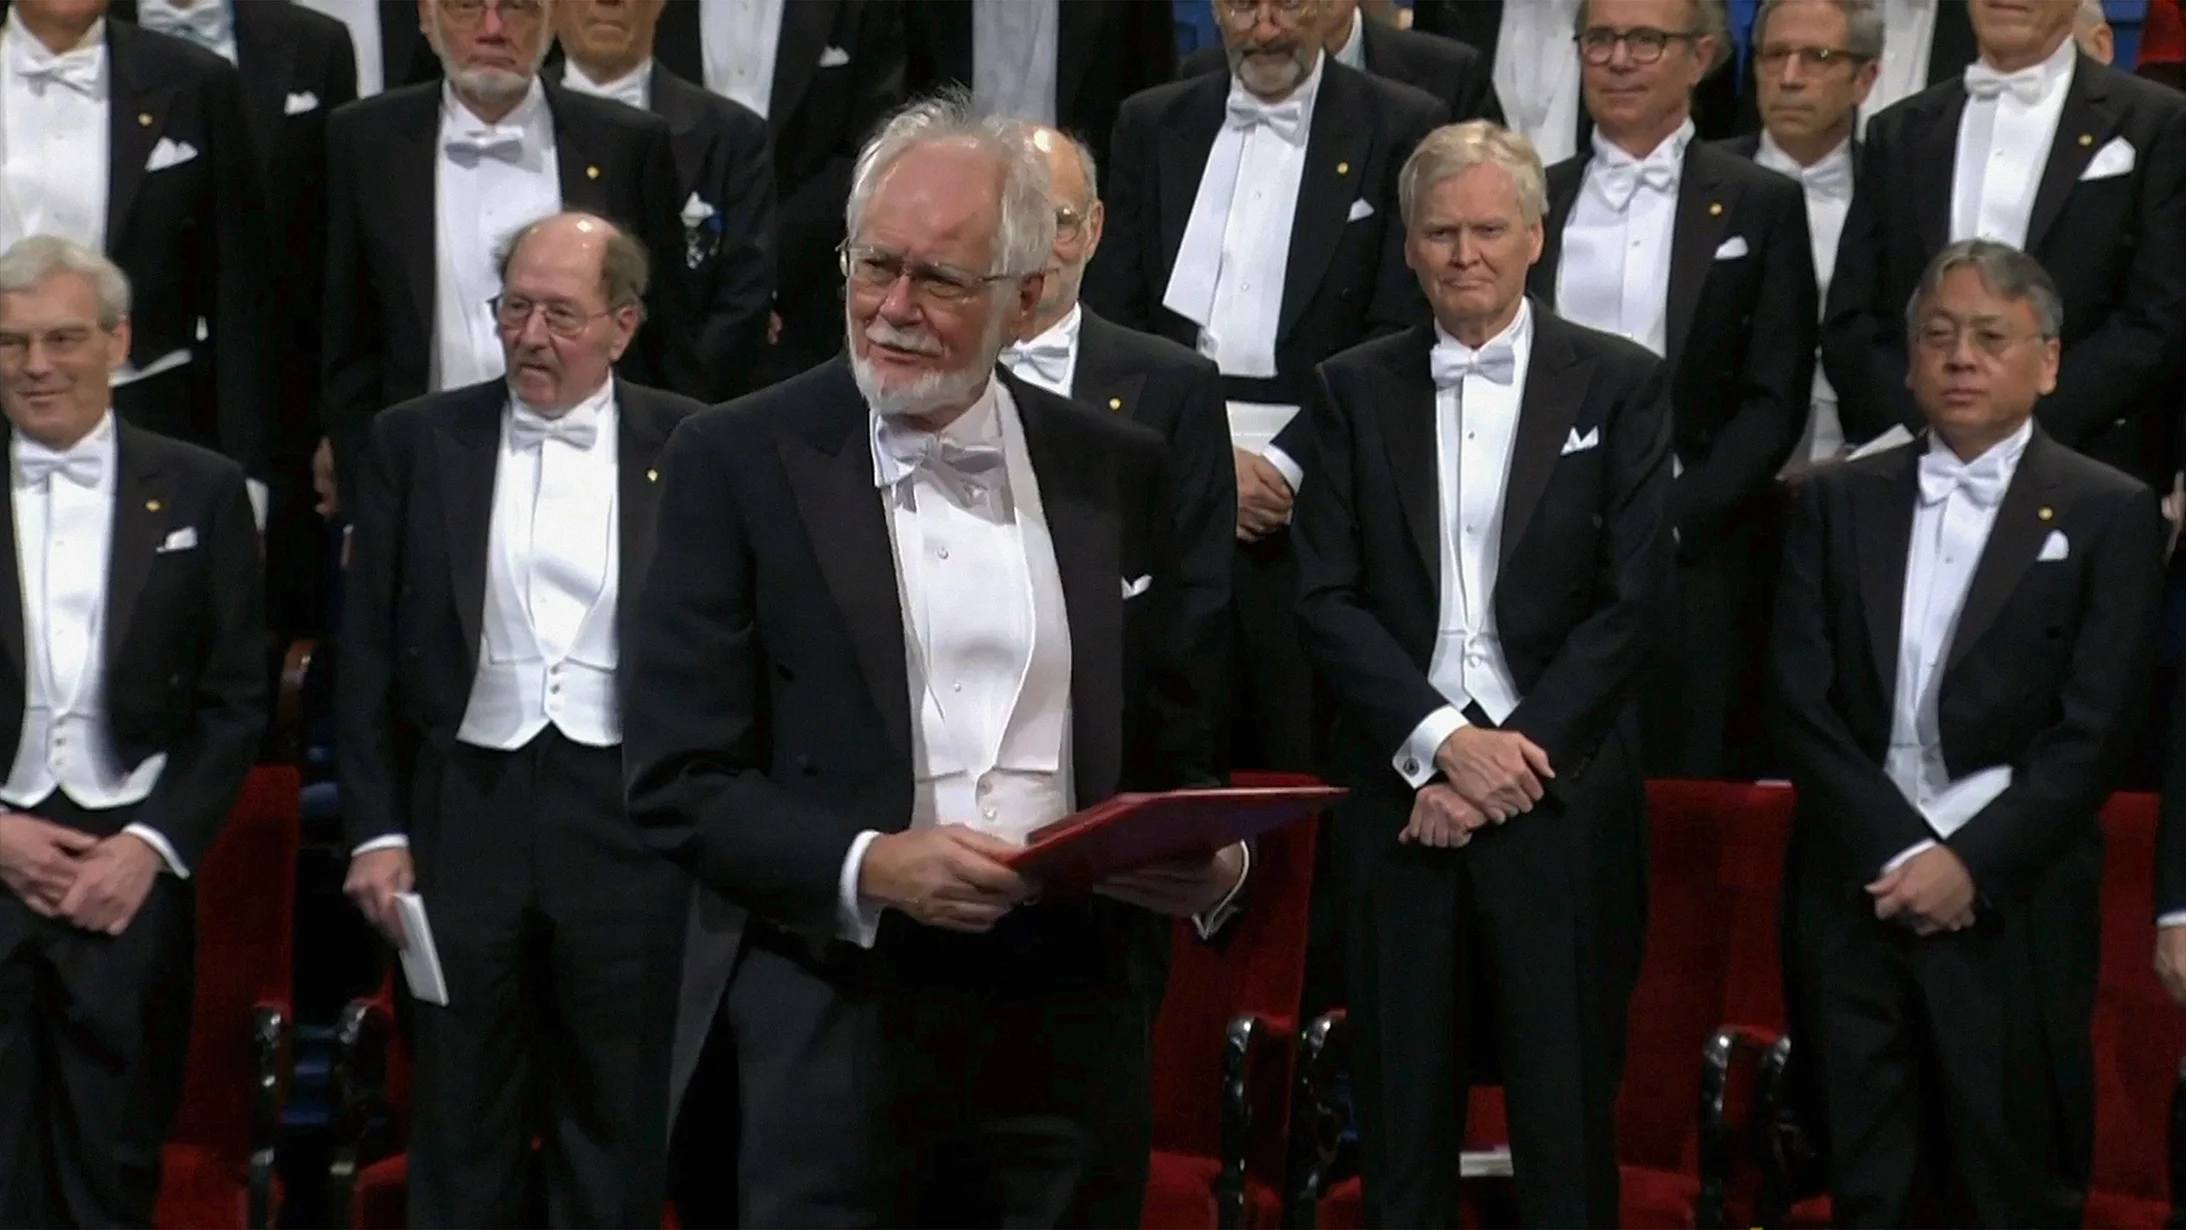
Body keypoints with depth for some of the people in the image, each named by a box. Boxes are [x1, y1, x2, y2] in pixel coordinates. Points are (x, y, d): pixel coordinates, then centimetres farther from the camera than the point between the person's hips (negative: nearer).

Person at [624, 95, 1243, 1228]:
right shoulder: (736, 463, -1)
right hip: (835, 1030, -3)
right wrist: (868, 867, -19)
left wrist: (1207, 858, -7)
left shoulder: (1117, 471, 9)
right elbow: (679, 778, -5)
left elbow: (1164, 743, 14)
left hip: (1072, 1023, 3)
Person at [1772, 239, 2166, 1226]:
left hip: (2012, 912, -2)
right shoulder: (1840, 502, 10)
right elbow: (1800, 700, 2)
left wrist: (1972, 864, -12)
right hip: (1854, 894, 3)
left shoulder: (2109, 514, 2)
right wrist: (1898, 851, -9)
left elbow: (2094, 730, -5)